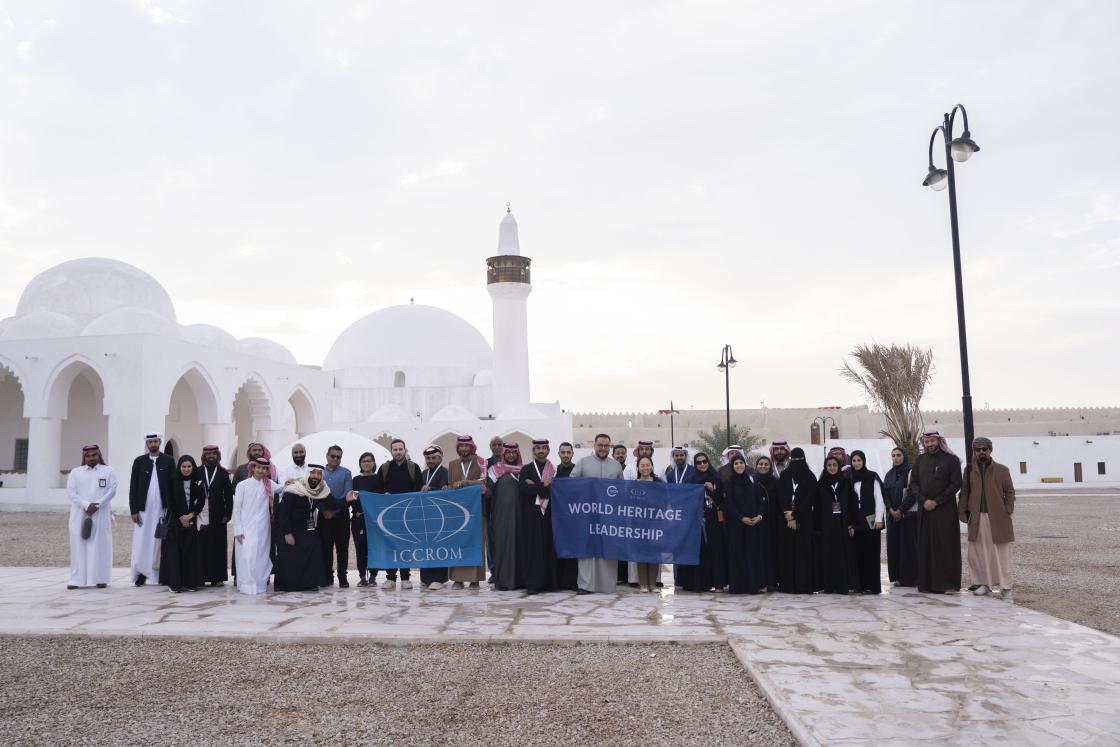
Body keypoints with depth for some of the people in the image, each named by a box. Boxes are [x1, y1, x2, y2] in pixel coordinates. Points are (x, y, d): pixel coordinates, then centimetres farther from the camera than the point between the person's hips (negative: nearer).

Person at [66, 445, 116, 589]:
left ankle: (101, 579, 2)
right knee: (78, 544, -2)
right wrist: (86, 505, -13)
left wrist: (97, 505, -12)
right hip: (79, 514, 1)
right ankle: (76, 579, 3)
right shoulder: (75, 473, 11)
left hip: (101, 514, -1)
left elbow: (112, 490, 0)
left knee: (100, 544, -2)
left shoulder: (108, 471, 9)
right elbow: (71, 491, 0)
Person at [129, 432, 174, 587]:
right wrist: (134, 510, -2)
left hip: (163, 509, -1)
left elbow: (173, 486, 5)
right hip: (144, 509, 1)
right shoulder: (139, 461, 8)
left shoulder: (169, 461, 6)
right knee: (142, 542, -1)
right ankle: (142, 573, 8)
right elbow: (133, 487, 6)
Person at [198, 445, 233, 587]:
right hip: (200, 515, 0)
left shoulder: (223, 473, 10)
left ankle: (218, 577, 4)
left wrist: (227, 514, -1)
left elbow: (229, 495, 7)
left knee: (217, 545, 0)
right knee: (201, 546, -2)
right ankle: (200, 576, 3)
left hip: (217, 516, 0)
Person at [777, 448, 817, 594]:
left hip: (804, 518, -1)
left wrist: (795, 514, -11)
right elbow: (782, 497, 0)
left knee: (804, 550, -3)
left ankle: (804, 584, -2)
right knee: (788, 550, -1)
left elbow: (810, 499, -3)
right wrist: (789, 517, -11)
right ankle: (788, 585, 1)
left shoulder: (810, 477, 5)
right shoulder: (784, 476, 7)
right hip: (786, 519, 1)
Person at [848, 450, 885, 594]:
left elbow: (879, 498, -2)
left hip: (870, 520, -4)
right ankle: (860, 584, 7)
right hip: (856, 521, 4)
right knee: (858, 552, 2)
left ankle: (872, 585, -3)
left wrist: (878, 519, -10)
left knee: (871, 552, -4)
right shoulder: (849, 479, 12)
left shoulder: (872, 477, 2)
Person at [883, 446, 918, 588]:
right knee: (893, 545, 3)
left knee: (908, 545, -5)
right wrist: (891, 510, -6)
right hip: (892, 515, 5)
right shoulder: (888, 475, 13)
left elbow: (912, 494, -10)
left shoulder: (910, 473, -3)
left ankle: (910, 577, -1)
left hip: (908, 514, -5)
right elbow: (885, 494, 8)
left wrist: (900, 510, -12)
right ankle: (896, 576, 8)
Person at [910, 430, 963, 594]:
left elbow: (956, 484, -6)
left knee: (946, 545, -4)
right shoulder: (920, 460, 10)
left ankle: (948, 583, 0)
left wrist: (937, 501, -12)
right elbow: (913, 483, 9)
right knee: (926, 546, 4)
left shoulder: (951, 459, -1)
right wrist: (924, 500, -7)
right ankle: (928, 582, 10)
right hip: (924, 509, 4)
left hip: (945, 509, -3)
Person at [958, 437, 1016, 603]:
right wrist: (962, 512, 3)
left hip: (997, 519, -2)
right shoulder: (970, 471, 9)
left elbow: (1010, 492, 7)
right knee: (977, 554, 4)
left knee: (1002, 555, -2)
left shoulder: (1002, 470, 5)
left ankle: (1006, 589, 3)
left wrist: (1007, 511, -4)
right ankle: (984, 583, 17)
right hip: (977, 519, 2)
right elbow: (964, 493, 12)